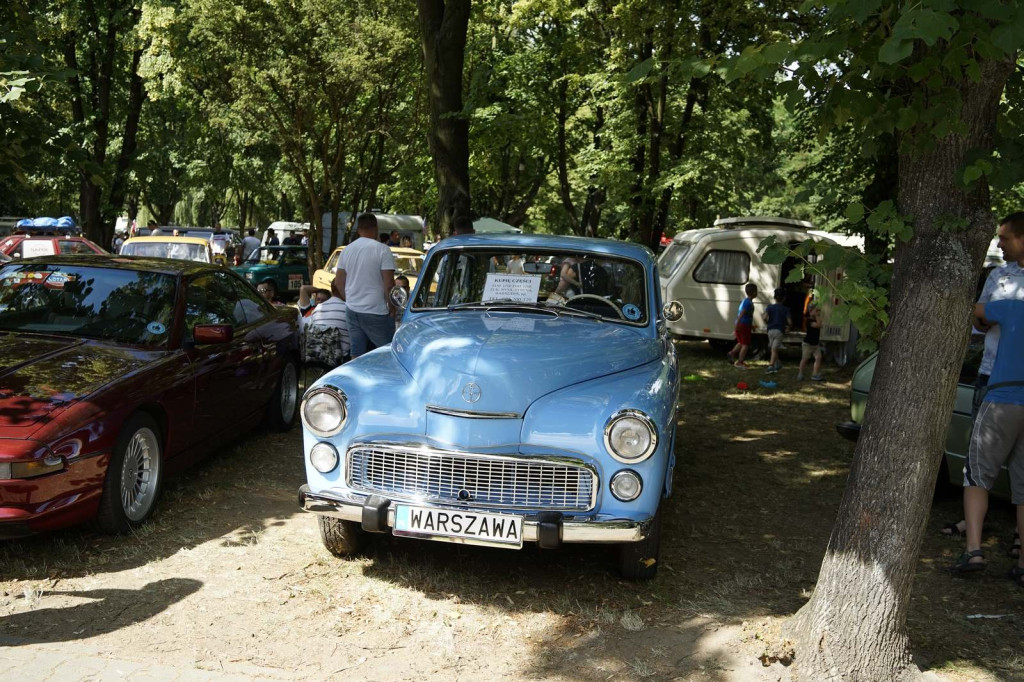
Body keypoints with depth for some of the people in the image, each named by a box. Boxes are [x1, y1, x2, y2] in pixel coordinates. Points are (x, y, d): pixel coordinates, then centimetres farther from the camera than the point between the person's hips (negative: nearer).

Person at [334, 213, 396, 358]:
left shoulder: (347, 250, 8)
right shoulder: (382, 250, -11)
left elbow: (338, 282, 13)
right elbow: (389, 284, -14)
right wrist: (392, 307, -2)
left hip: (353, 310, 6)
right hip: (376, 312, -6)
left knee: (357, 353, 9)